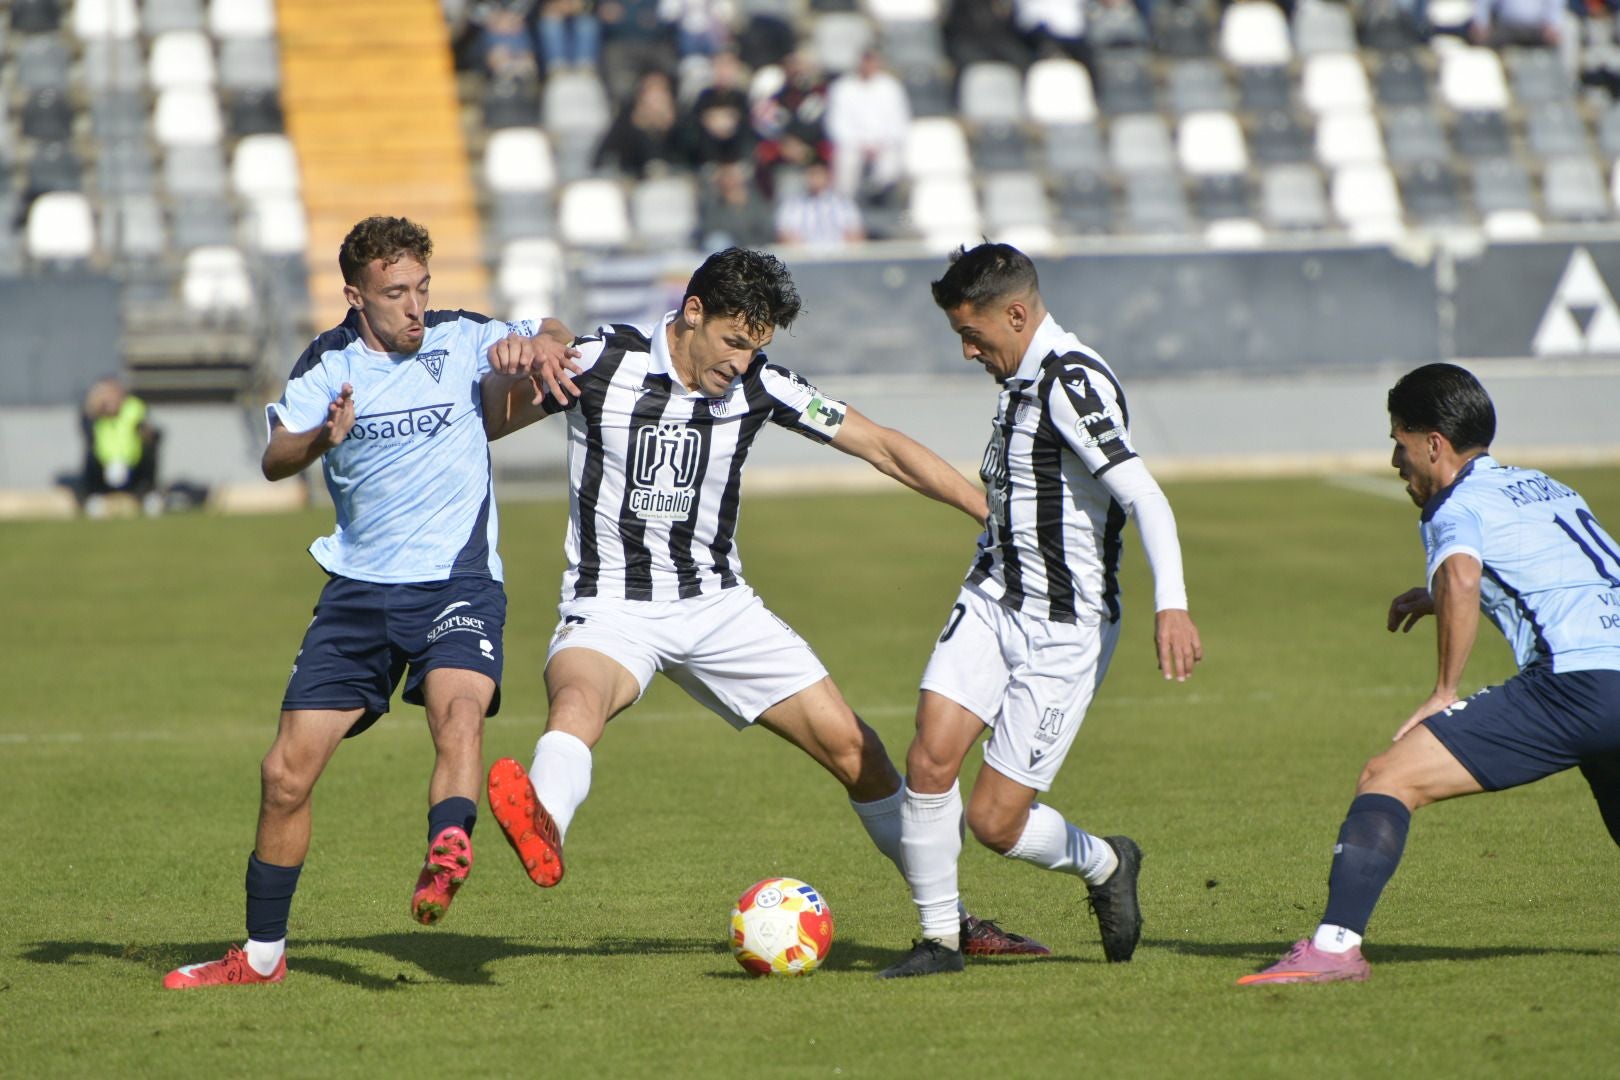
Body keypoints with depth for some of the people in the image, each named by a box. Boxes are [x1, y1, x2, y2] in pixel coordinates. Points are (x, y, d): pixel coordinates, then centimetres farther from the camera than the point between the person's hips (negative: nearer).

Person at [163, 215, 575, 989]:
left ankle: (445, 861, -53)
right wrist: (321, 439, -35)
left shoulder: (461, 340, -2)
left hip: (455, 582, -2)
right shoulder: (329, 364, 0)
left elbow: (559, 345, -7)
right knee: (286, 773, 2)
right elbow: (275, 461, -12)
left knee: (459, 712, -34)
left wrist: (535, 345, -31)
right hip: (359, 590, 2)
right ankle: (262, 955, 16)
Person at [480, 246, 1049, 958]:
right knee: (578, 701, -39)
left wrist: (996, 515, -4)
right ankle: (543, 826, -71)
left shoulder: (760, 386, -3)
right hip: (612, 608, -4)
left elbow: (881, 447, 2)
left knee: (850, 745, 1)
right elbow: (480, 425, -4)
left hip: (718, 606, 4)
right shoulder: (602, 364, -12)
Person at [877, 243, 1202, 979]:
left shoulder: (1073, 383, -19)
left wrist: (1171, 605, -41)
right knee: (930, 758, -13)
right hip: (993, 600, 8)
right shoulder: (1018, 379, 11)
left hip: (1067, 627, -8)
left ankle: (1104, 865, 25)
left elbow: (1145, 498, -29)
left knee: (995, 822, -6)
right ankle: (939, 938, 1)